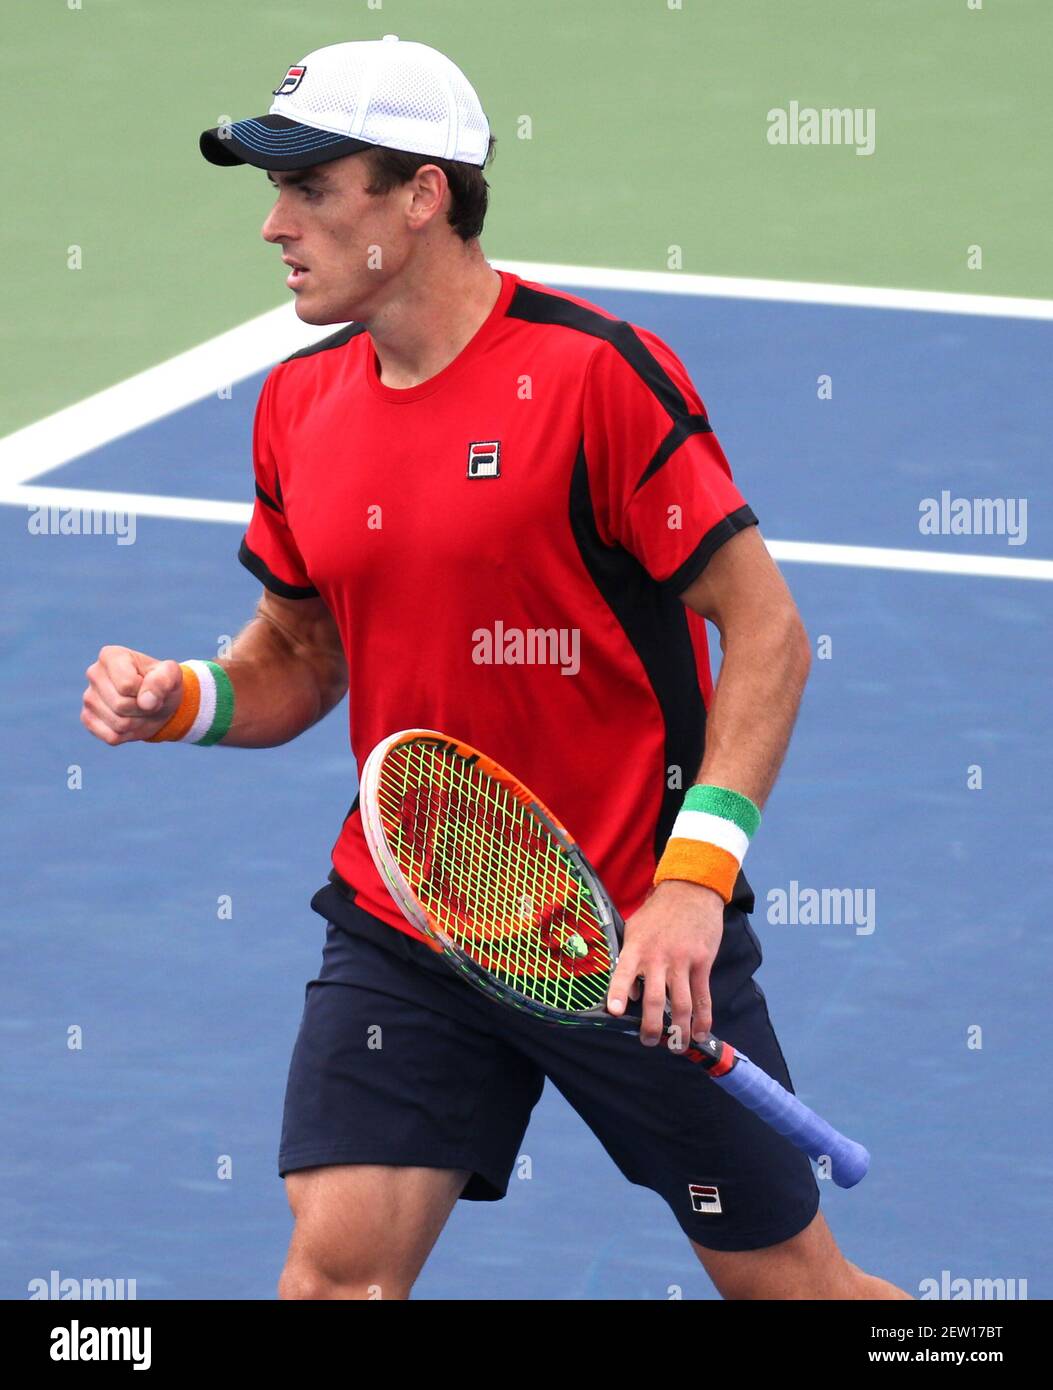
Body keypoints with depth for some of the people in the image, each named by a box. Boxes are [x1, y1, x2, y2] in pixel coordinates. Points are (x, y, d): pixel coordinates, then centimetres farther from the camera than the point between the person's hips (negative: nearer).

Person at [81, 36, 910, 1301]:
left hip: (638, 933, -4)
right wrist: (181, 701, -5)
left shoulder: (594, 372, -14)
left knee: (785, 1277, 5)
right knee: (337, 1260, -10)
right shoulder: (300, 404, 5)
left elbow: (766, 628, -13)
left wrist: (695, 878, -21)